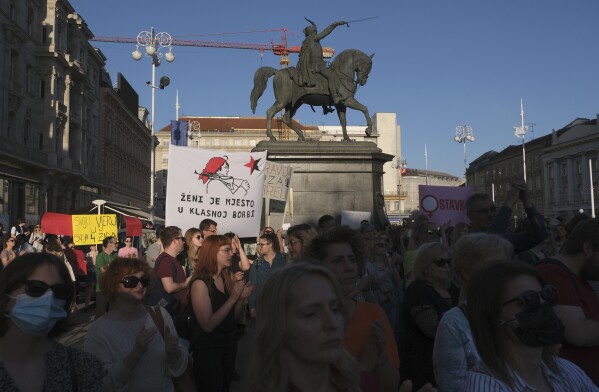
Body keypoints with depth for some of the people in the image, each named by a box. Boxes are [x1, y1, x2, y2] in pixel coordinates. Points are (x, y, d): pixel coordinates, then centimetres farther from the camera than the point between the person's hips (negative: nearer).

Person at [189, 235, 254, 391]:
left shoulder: (226, 278, 0)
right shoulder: (200, 283, -21)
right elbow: (208, 325, -27)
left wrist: (241, 298, -9)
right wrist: (233, 298, -26)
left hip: (229, 342, 7)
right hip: (208, 347, -7)